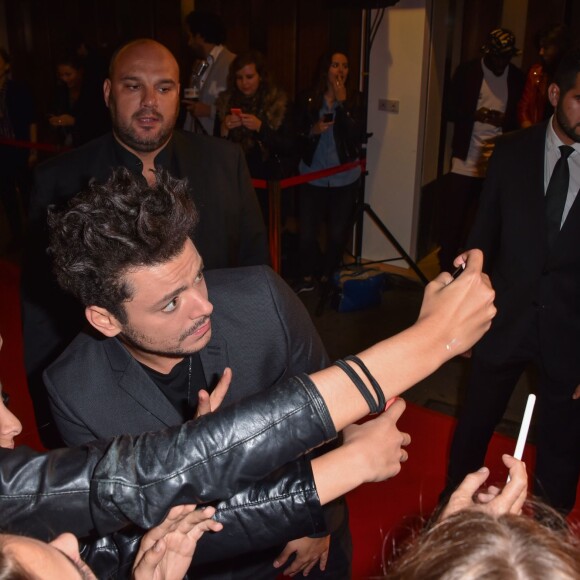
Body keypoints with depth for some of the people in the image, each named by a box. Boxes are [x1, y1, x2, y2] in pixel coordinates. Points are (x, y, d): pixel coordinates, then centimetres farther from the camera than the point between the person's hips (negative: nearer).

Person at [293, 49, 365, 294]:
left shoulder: (354, 99, -1)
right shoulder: (307, 100, 0)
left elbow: (357, 137, -12)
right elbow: (296, 138, 4)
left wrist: (342, 103, -15)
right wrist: (312, 131, -16)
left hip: (344, 179, 0)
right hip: (313, 178, 0)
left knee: (337, 233, 5)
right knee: (306, 232, -4)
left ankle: (327, 276, 27)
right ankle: (307, 276, 19)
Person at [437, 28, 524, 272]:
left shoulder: (517, 78, 5)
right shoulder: (466, 71, 1)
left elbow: (521, 117, 10)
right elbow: (449, 110, -1)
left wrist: (505, 120, -14)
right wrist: (475, 115, -19)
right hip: (466, 161, -1)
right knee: (453, 218, -1)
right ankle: (447, 267, 12)